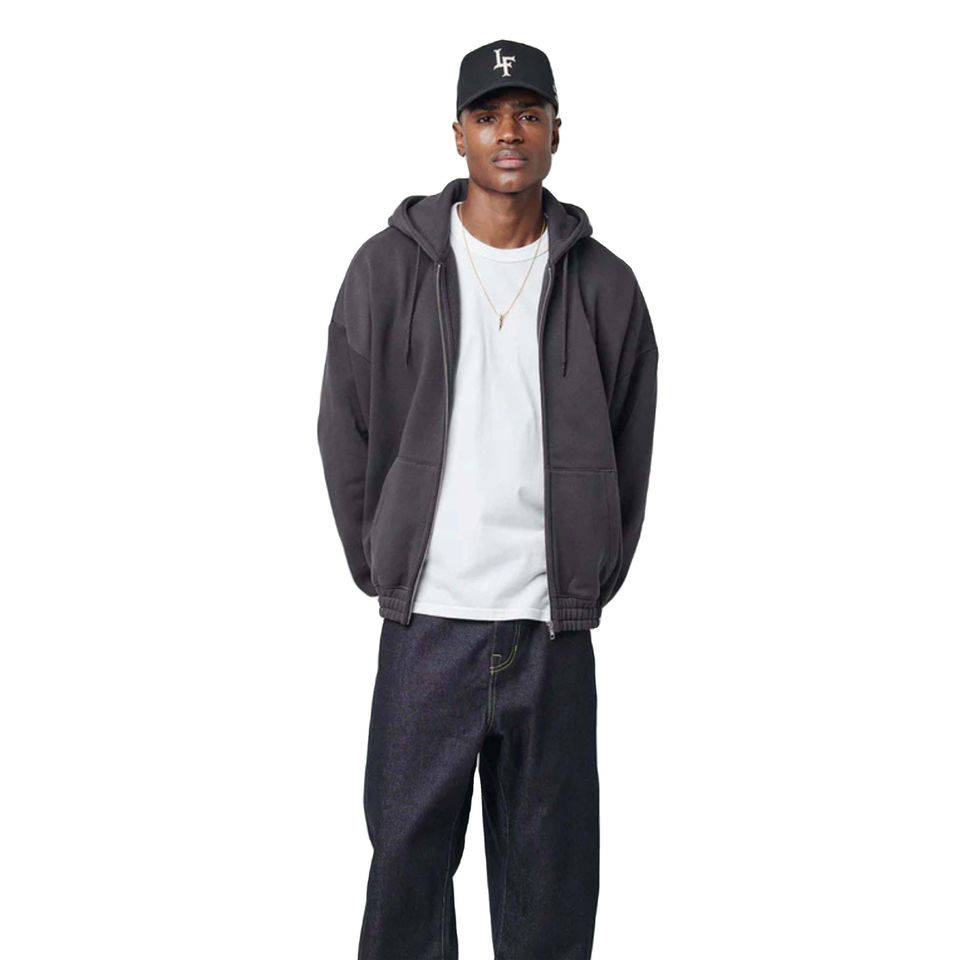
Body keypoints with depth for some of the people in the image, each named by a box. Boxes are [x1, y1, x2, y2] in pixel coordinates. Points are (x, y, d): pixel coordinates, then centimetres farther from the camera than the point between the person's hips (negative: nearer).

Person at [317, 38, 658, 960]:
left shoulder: (603, 284, 5)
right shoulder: (389, 267, 1)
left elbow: (631, 447, 10)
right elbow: (344, 432, 5)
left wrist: (594, 583, 7)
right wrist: (380, 569, 3)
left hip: (554, 628, 1)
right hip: (426, 621, -1)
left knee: (550, 875, 10)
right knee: (409, 850, 7)